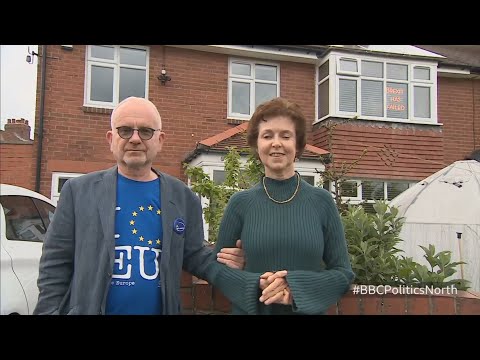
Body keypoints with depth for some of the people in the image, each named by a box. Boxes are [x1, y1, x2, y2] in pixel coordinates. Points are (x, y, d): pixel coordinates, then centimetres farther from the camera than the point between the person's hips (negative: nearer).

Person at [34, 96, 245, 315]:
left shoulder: (183, 197, 1)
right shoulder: (79, 191, -3)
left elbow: (193, 256, 6)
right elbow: (55, 266, -2)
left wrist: (224, 262, -11)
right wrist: (48, 310, -8)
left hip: (161, 309, 2)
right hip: (89, 309, -1)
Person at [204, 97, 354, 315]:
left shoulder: (321, 201, -5)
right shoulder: (240, 202, -5)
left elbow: (343, 273, -3)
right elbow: (215, 267, -2)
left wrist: (296, 288, -18)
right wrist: (257, 285, -18)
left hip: (307, 310, 0)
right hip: (251, 310, 0)